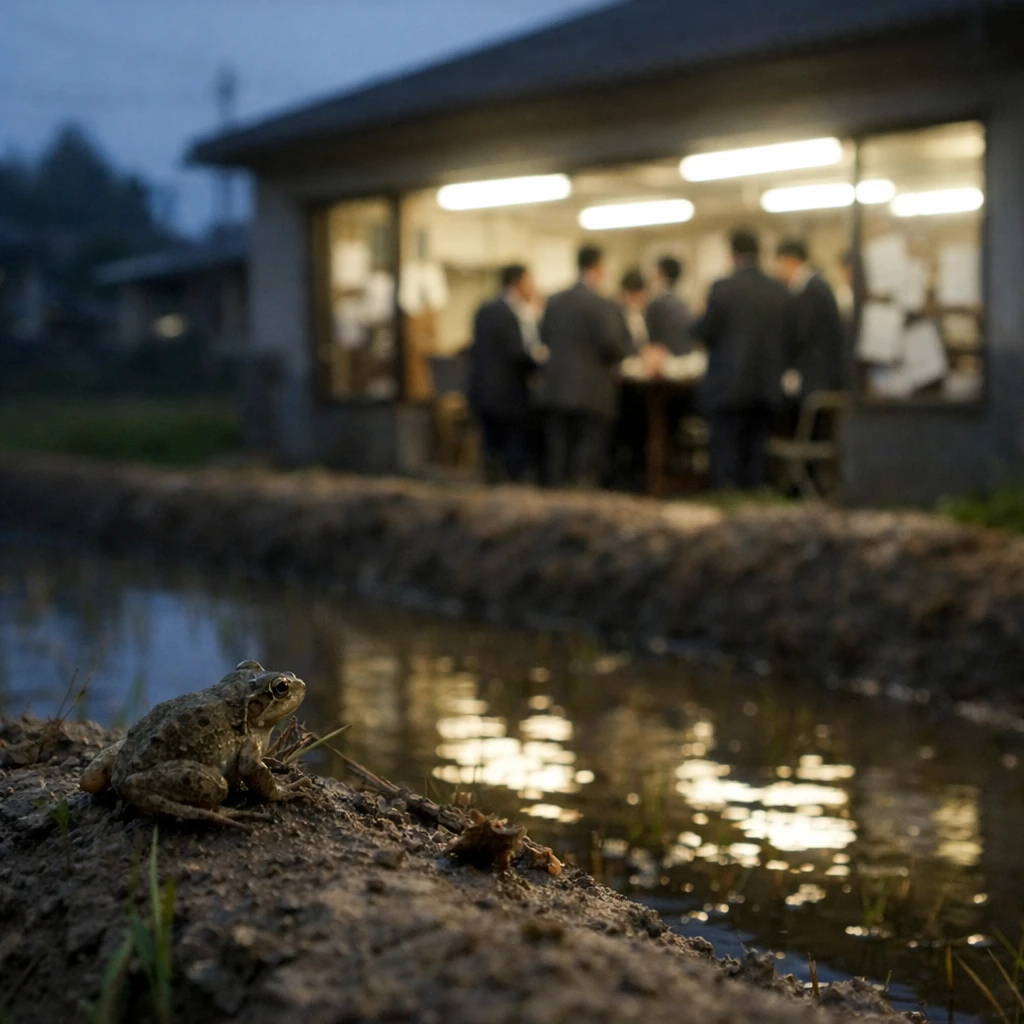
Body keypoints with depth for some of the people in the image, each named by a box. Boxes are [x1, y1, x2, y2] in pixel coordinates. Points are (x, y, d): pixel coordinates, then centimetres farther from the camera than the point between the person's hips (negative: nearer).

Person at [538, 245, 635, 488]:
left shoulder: (555, 302, 6)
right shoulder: (603, 306, -14)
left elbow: (544, 339, 10)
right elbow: (612, 344, -19)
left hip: (555, 392, 5)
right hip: (592, 395, -5)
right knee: (586, 467, -1)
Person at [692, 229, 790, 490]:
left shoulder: (723, 289, -10)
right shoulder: (779, 292, 3)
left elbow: (704, 332, -7)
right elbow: (786, 339, 7)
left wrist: (699, 321, 14)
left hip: (728, 386, -4)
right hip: (767, 387, 4)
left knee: (725, 451, 0)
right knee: (756, 452, 8)